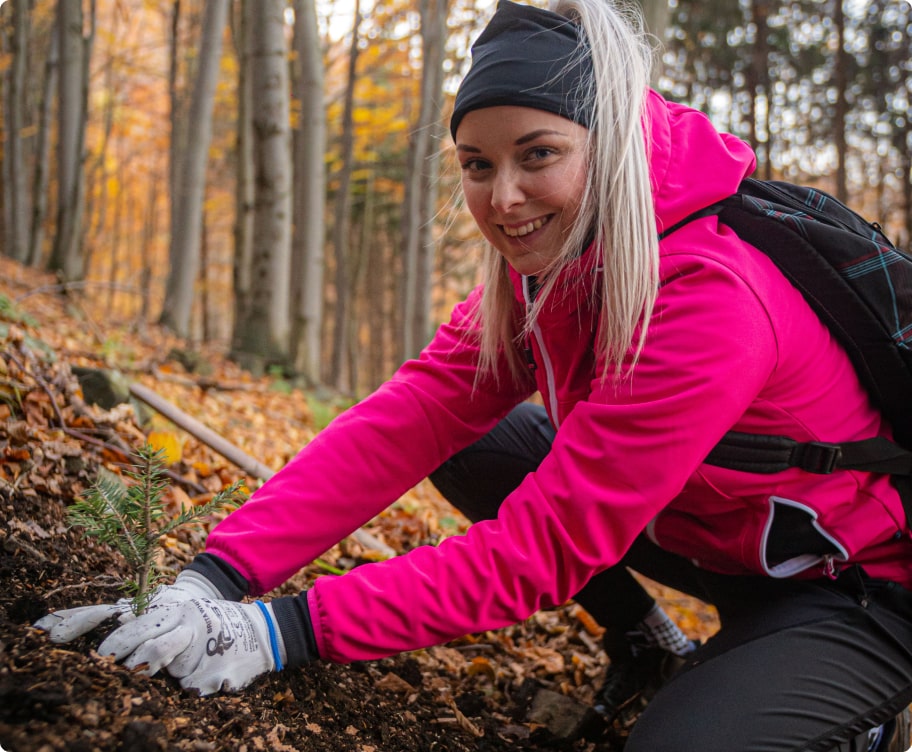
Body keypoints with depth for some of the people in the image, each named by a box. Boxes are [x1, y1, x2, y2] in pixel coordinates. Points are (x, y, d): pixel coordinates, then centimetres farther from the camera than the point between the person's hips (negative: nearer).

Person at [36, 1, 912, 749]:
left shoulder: (709, 299, -34)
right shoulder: (546, 255, -9)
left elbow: (540, 548, -34)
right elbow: (409, 417, -19)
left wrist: (296, 627, -36)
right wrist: (218, 574, -28)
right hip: (713, 531, 7)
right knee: (472, 446, -8)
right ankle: (644, 645, 10)